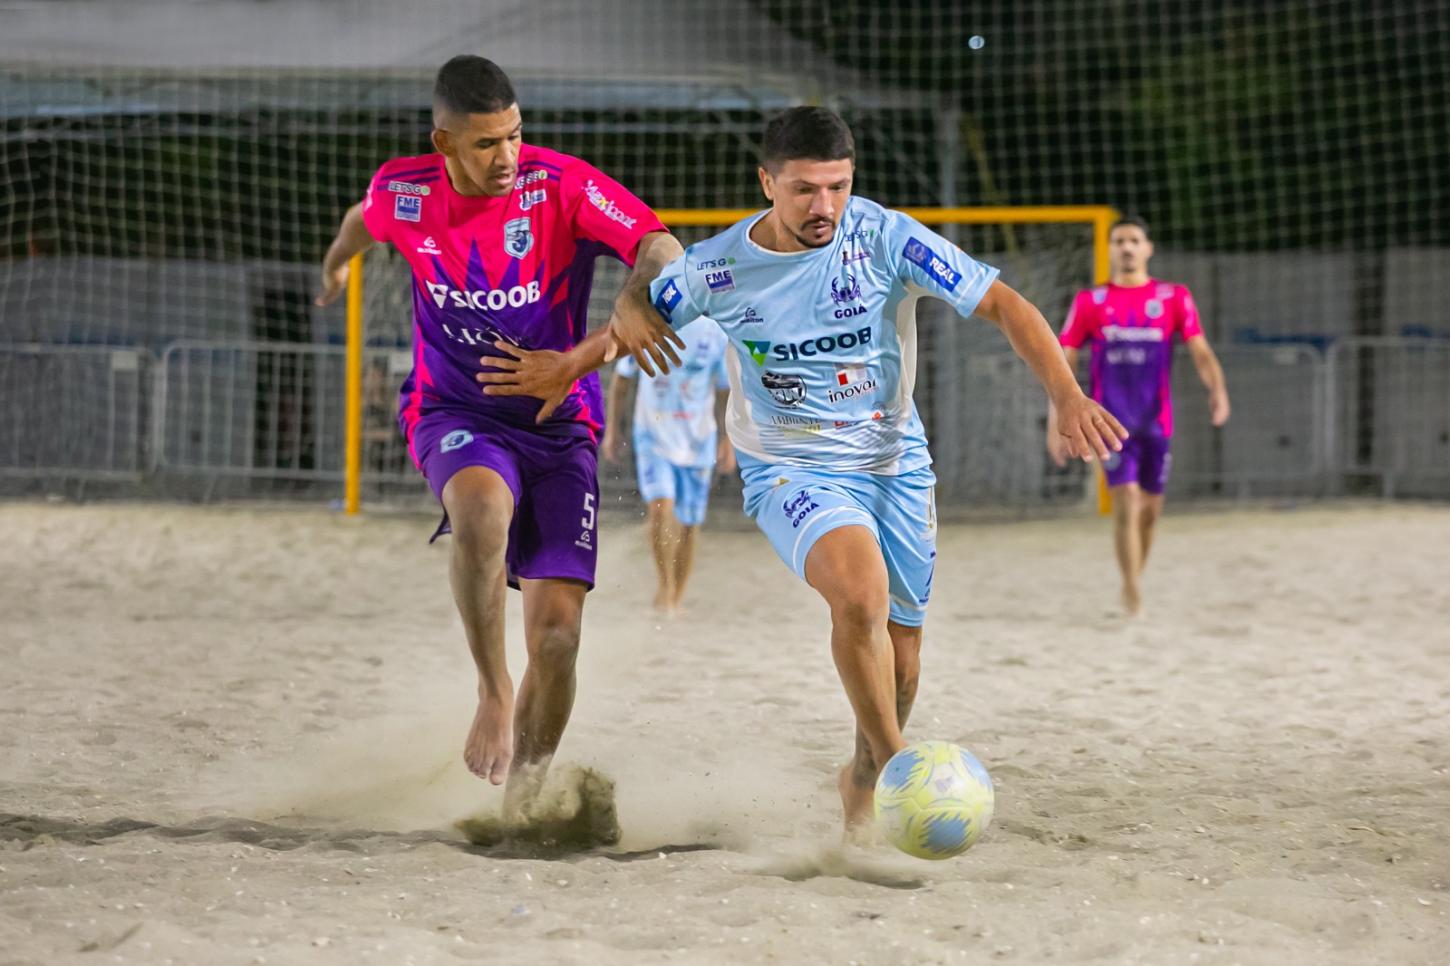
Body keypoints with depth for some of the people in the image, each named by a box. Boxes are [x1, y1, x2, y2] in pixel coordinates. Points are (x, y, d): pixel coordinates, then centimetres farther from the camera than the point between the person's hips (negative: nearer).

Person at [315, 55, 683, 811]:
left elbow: (661, 248, -26)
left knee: (557, 621, -10)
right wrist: (336, 263, 43)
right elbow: (365, 218, 21)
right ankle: (494, 689, -20)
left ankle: (523, 798, 9)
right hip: (454, 415, 0)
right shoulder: (402, 193, -5)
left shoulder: (561, 185, -14)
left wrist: (636, 295, -48)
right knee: (483, 503, -38)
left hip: (559, 423, 0)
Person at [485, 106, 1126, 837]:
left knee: (899, 642, 10)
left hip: (896, 465, 2)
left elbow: (1003, 305, -14)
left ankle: (863, 780, 40)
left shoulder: (886, 239, -15)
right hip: (791, 470, -2)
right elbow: (629, 329, 3)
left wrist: (1066, 395, -26)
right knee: (861, 594, -31)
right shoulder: (715, 269, -13)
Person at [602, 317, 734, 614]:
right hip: (654, 437, -1)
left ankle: (676, 599, 22)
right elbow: (621, 378, 7)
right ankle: (665, 583, -4)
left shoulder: (714, 334, -8)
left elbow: (727, 391, 2)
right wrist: (611, 430, 8)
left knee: (687, 525, 6)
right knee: (660, 509, -21)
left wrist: (728, 443, -1)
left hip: (697, 442, 1)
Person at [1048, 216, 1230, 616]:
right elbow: (1064, 362, 5)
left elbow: (1200, 350, -4)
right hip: (1111, 418, -2)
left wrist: (1217, 389, -23)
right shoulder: (1089, 302, 5)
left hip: (1156, 420, 2)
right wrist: (1056, 420, -4)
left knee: (1150, 508, 10)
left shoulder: (1174, 298, 5)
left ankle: (1135, 580, 31)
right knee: (1126, 502, -15)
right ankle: (1132, 595, -12)